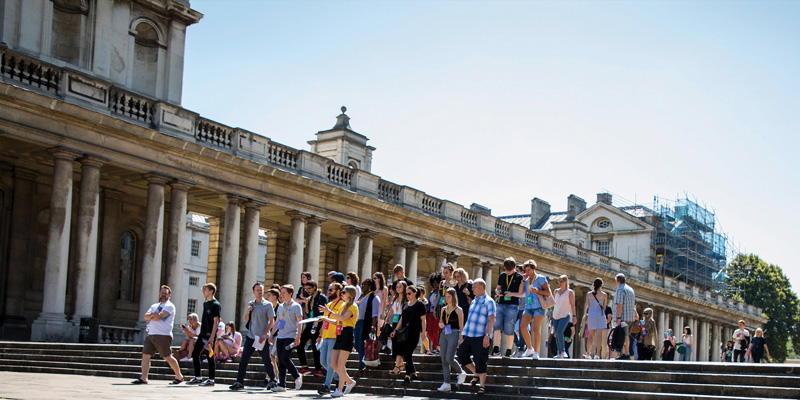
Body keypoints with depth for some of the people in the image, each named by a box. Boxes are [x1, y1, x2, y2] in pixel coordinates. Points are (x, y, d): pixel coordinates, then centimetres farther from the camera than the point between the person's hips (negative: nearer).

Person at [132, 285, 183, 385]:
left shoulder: (169, 306, -3)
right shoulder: (154, 306, 23)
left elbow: (159, 317, -17)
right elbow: (146, 316, 8)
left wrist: (150, 317, -1)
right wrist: (153, 315, -12)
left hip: (163, 336, -7)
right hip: (150, 335, 7)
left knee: (167, 357, -4)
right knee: (145, 355, -2)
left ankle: (179, 376, 9)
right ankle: (143, 378, 0)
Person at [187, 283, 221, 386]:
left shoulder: (216, 305, -11)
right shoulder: (205, 303, 15)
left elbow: (215, 322, -15)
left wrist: (212, 337, -20)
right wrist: (202, 334, 19)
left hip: (210, 334, -9)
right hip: (203, 333, 9)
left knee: (210, 356, -4)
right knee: (195, 354, 8)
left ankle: (211, 379, 3)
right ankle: (198, 377, 15)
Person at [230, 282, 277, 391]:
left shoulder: (268, 305, -4)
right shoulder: (250, 304, 11)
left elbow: (271, 321, -7)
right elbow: (246, 320, 17)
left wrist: (265, 334, -16)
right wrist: (248, 311, -4)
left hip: (262, 338, -4)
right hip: (250, 336, 4)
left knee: (267, 361, 6)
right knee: (243, 359, -4)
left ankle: (272, 381, 23)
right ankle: (239, 382, -1)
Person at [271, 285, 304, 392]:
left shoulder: (296, 306, -3)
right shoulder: (280, 306, 16)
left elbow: (299, 322, -7)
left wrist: (298, 337, -16)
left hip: (291, 336, -6)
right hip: (280, 337, 6)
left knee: (285, 358, -18)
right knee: (280, 361, 2)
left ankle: (297, 376, 3)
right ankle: (281, 385, 5)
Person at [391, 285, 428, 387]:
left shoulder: (420, 305, -1)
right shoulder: (406, 305, 17)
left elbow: (423, 319, -5)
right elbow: (401, 319, 21)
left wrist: (423, 331, -14)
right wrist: (395, 330, 16)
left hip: (414, 333, -7)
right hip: (404, 333, 7)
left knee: (408, 354, -11)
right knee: (404, 354, 5)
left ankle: (407, 376, -7)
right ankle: (414, 374, 16)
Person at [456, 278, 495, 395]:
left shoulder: (489, 301, -4)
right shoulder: (474, 301, 19)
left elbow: (492, 319, -13)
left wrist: (487, 335, -23)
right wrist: (462, 334, 21)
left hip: (481, 337, -7)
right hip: (468, 335, 7)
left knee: (480, 362, -5)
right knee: (461, 354, 1)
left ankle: (482, 385, 4)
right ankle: (477, 375, 18)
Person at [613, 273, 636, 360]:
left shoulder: (620, 290, -9)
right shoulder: (631, 289, 19)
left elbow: (620, 305, -16)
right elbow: (634, 304, 22)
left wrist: (618, 318, -18)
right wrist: (635, 315, 26)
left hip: (624, 317, -9)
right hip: (631, 317, 9)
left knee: (624, 336, -9)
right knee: (627, 336, 12)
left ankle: (626, 354, -14)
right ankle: (627, 353, 11)